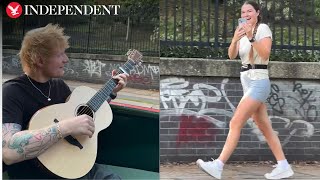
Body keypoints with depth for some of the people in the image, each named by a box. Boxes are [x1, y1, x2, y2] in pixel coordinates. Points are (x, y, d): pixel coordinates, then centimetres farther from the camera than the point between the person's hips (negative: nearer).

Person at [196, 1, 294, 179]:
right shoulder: (244, 33, 16)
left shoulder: (263, 28, -5)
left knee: (236, 123, -15)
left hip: (259, 82, -8)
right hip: (248, 82, 8)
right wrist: (235, 39, -17)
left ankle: (218, 165, -18)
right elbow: (231, 55, 1)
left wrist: (251, 37, -25)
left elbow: (265, 54, -17)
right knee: (265, 127, 9)